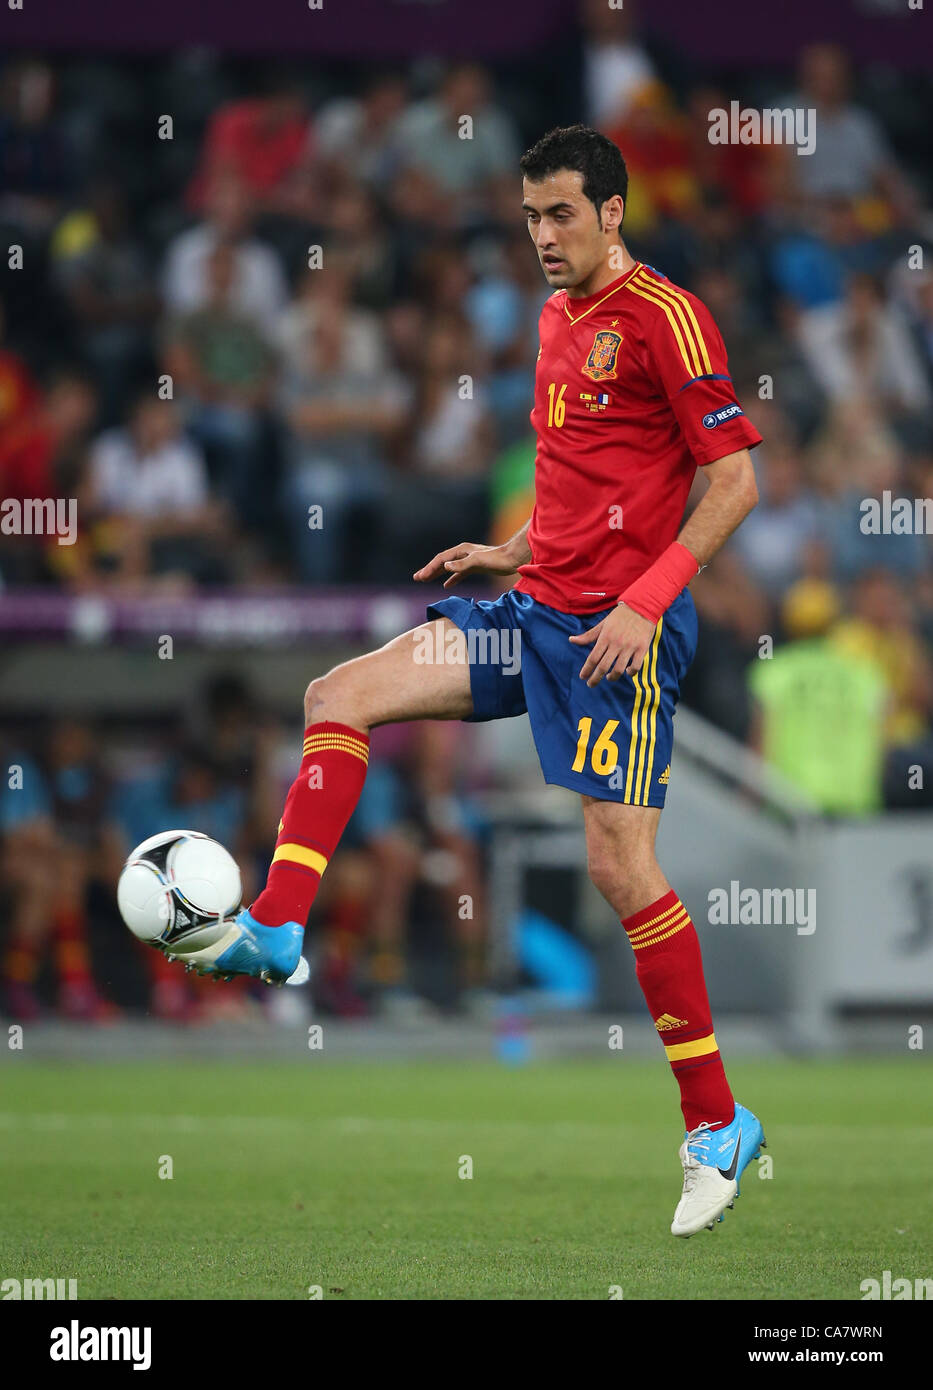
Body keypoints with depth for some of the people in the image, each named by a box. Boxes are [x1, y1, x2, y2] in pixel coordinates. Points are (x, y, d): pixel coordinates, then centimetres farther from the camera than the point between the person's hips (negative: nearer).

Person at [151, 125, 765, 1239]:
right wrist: (511, 552, 14)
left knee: (618, 862, -10)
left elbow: (734, 480, -13)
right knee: (340, 695, 1)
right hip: (535, 609, 8)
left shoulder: (663, 315, -10)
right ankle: (275, 931, 0)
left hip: (620, 630, -8)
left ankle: (718, 1127, -2)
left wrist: (647, 600, -20)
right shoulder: (556, 318, 15)